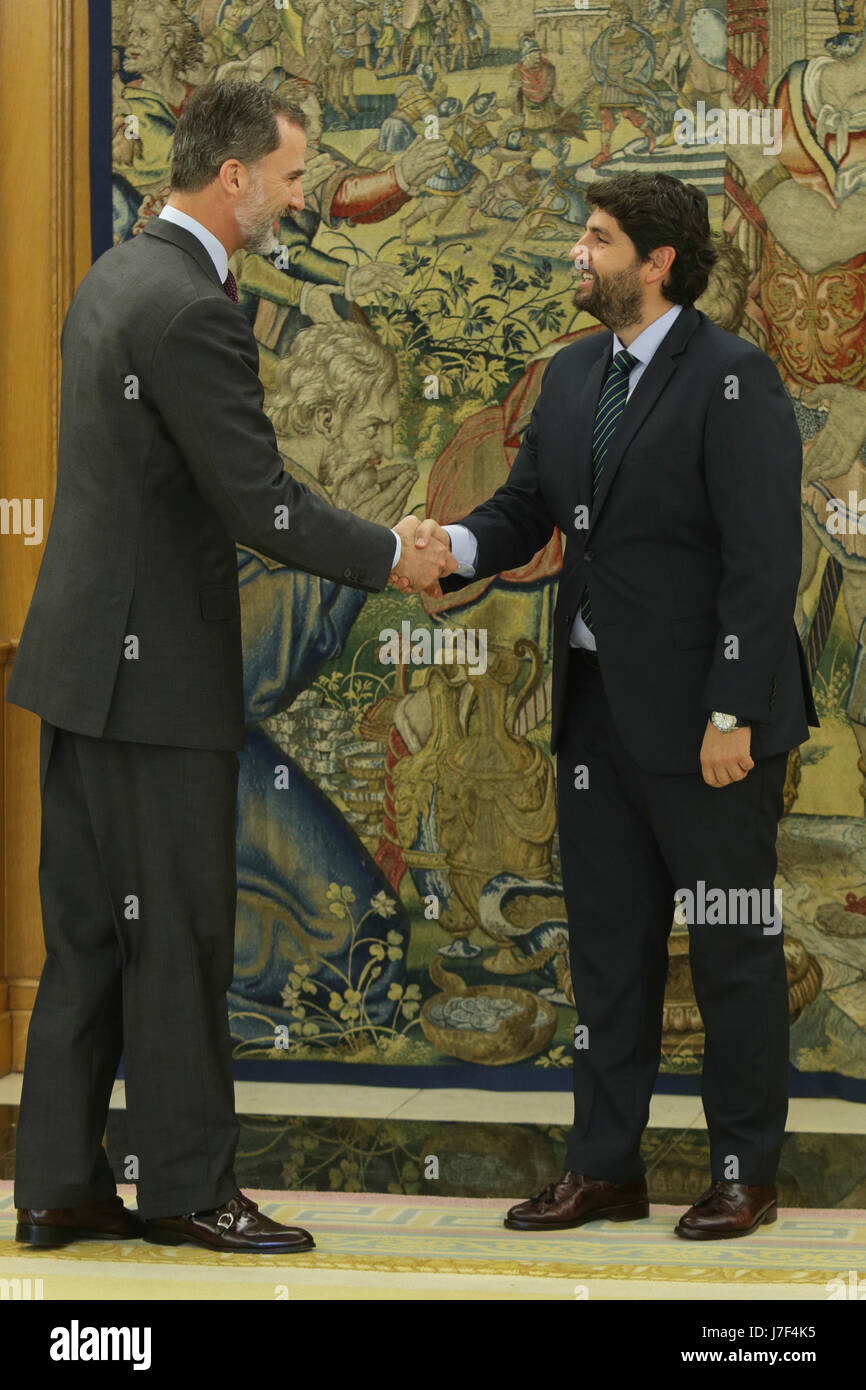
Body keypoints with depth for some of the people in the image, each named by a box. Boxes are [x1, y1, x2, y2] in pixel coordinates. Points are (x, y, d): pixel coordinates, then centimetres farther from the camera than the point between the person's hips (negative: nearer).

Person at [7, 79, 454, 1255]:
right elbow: (260, 505, -19)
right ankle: (187, 1187, 8)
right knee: (179, 935, 0)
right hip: (157, 670, -10)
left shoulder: (115, 277, 12)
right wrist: (393, 558, -5)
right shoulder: (192, 310, -19)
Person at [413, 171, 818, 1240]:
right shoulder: (573, 376, 11)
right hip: (598, 710, 8)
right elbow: (528, 507, 12)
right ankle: (604, 1167, 20)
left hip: (704, 717, -8)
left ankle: (745, 1173, 12)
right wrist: (460, 545, -11)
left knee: (733, 949, 3)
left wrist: (733, 712, -20)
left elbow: (763, 560, -17)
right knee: (607, 942, 12)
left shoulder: (732, 381, -13)